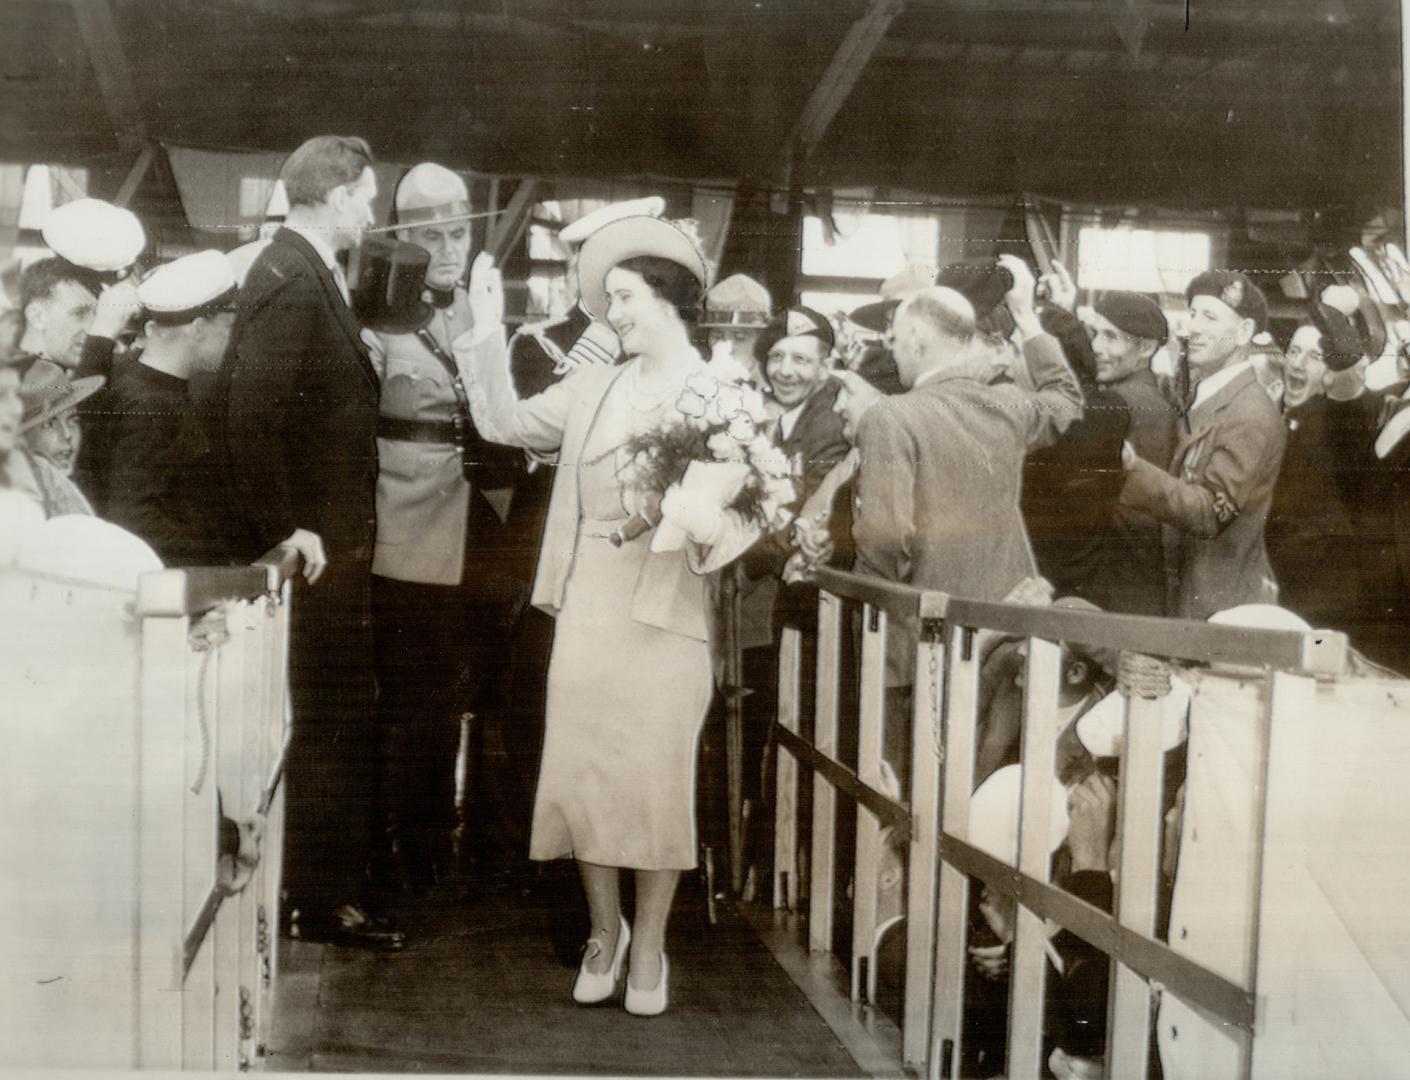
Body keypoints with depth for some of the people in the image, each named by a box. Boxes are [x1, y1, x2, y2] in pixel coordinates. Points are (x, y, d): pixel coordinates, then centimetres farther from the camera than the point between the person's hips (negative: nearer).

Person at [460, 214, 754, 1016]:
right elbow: (505, 423, 9)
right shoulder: (593, 387, 12)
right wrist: (486, 328, 4)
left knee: (655, 779, 0)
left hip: (664, 611, -4)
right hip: (586, 606, 4)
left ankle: (649, 946, 19)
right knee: (580, 774, 7)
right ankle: (605, 930, 27)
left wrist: (704, 522, -25)